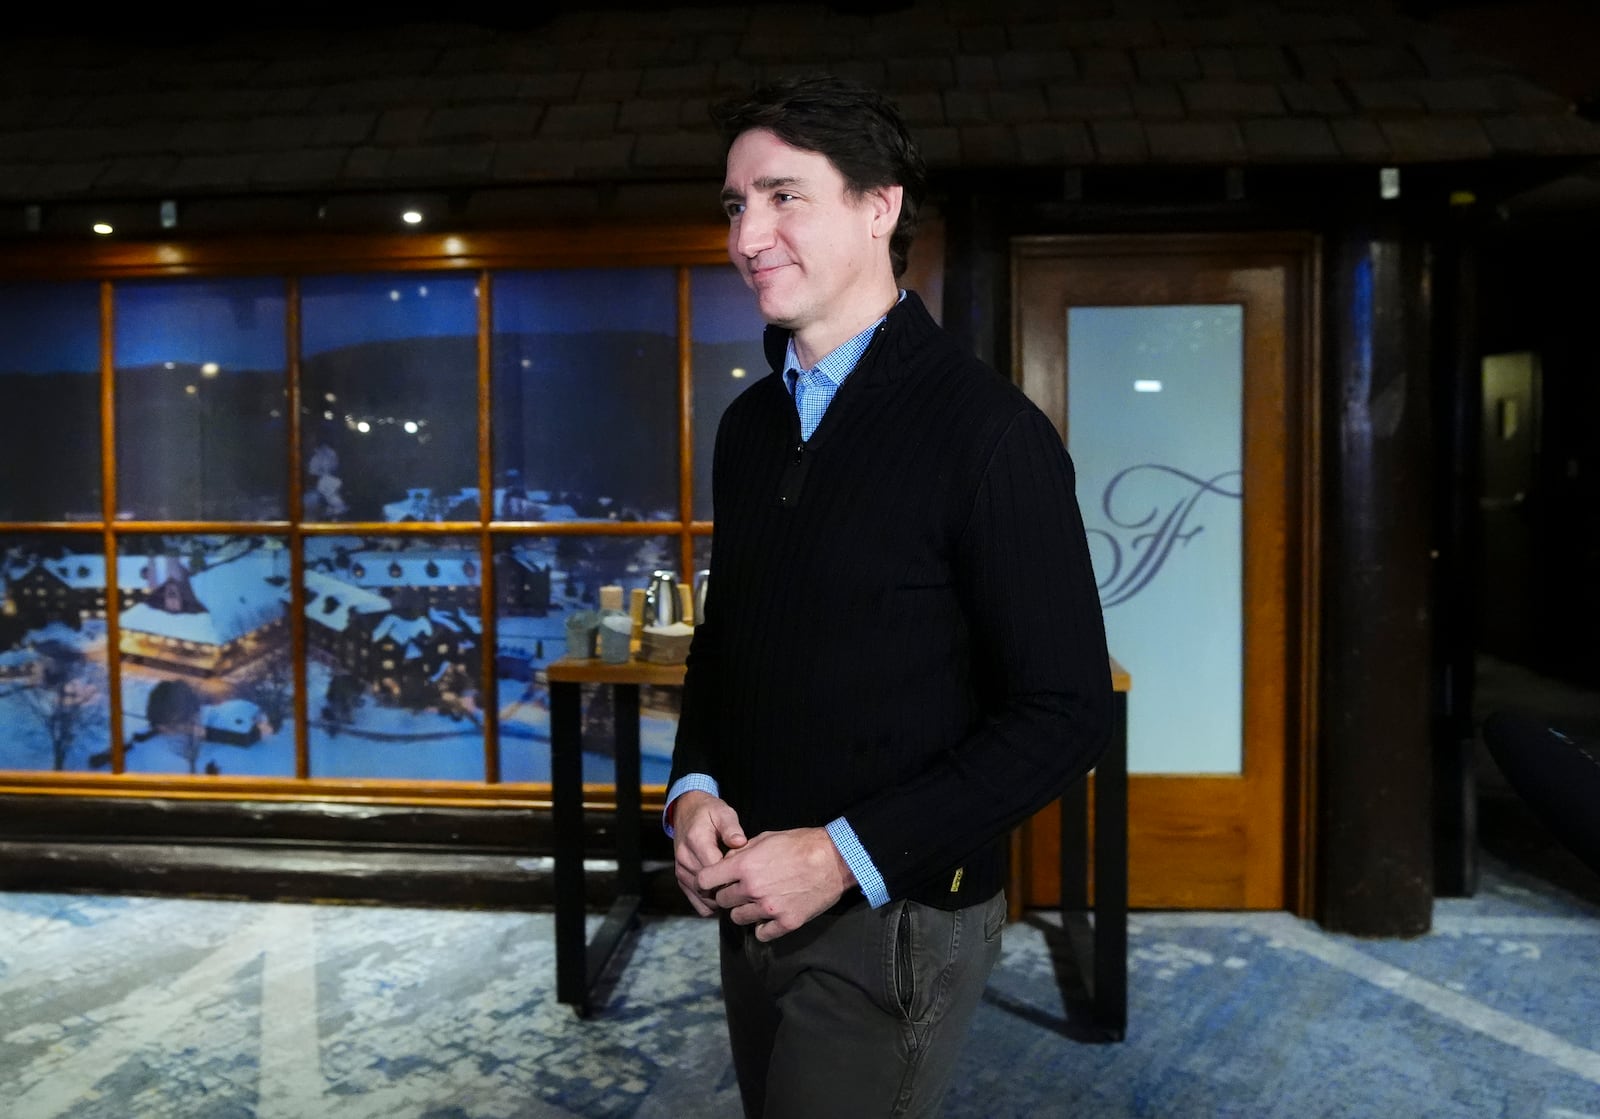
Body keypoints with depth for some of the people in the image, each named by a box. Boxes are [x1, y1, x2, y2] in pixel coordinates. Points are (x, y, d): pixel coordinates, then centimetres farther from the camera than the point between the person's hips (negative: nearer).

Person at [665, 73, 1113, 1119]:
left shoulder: (988, 432, -16)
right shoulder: (750, 424, 6)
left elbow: (1065, 713, -18)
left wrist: (846, 856, -20)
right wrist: (695, 788, -2)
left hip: (891, 917, -6)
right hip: (755, 901, 7)